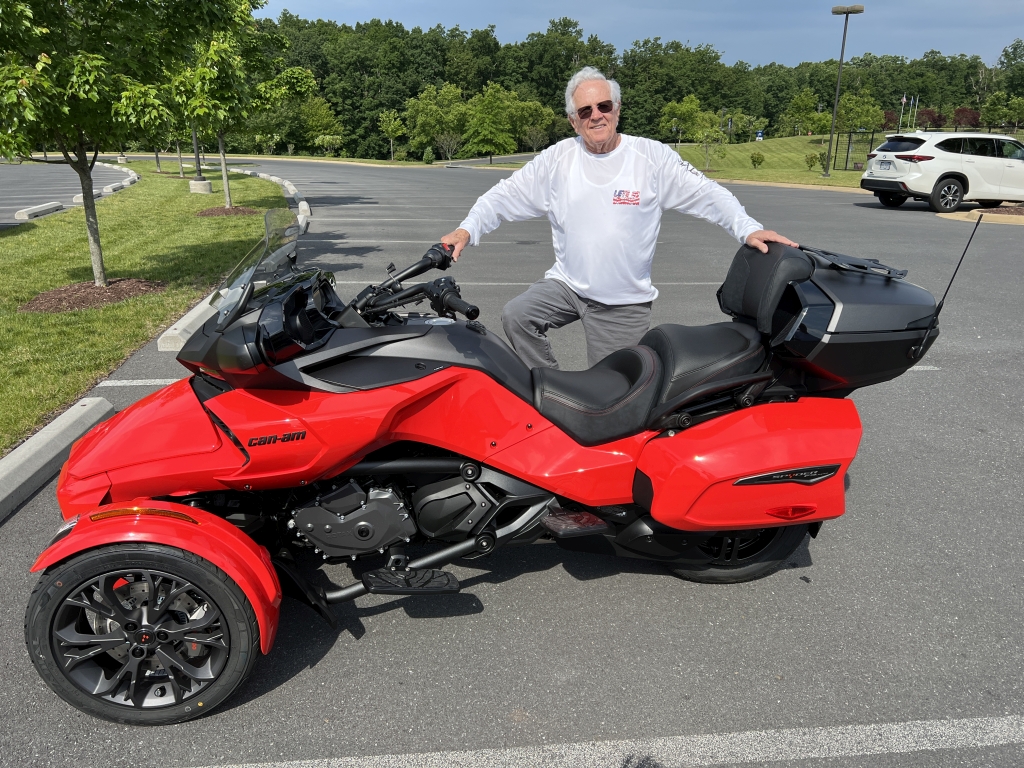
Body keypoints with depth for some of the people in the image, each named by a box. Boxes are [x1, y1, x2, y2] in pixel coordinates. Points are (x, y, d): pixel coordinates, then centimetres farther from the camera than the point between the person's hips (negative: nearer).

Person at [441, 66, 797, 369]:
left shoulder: (653, 157, -6)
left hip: (625, 303, -1)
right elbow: (505, 194, -1)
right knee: (515, 316, -22)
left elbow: (707, 193, -8)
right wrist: (467, 229, -16)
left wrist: (748, 229, -23)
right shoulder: (557, 158, -1)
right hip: (566, 284, 2)